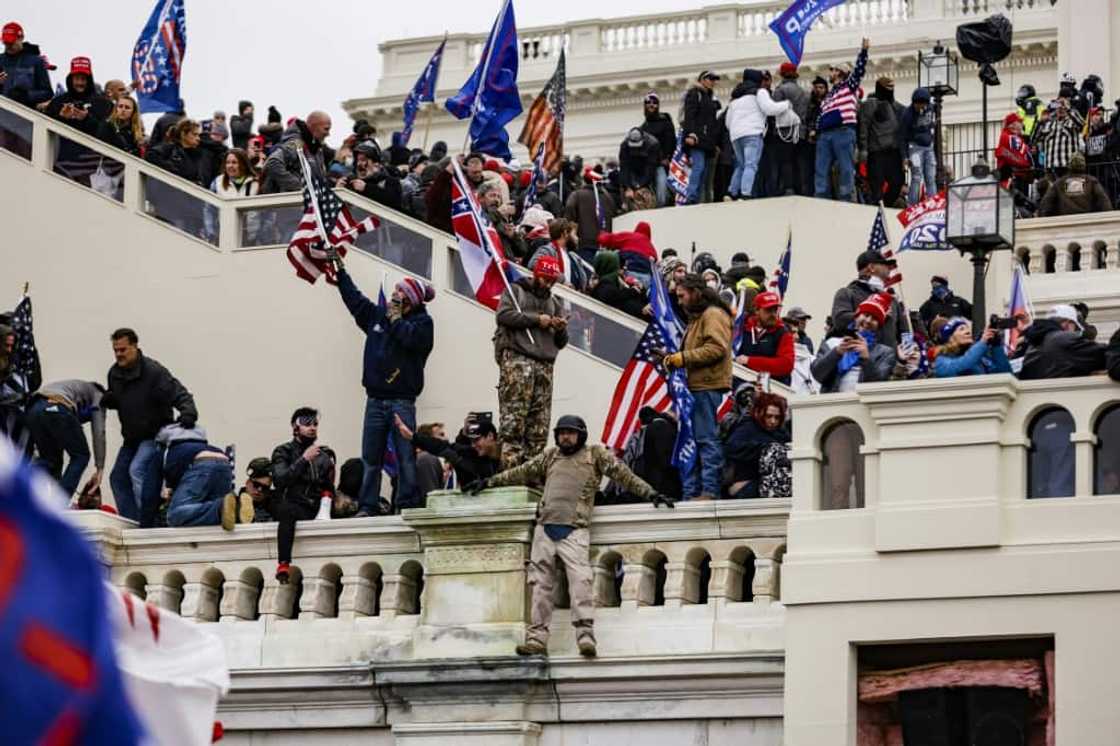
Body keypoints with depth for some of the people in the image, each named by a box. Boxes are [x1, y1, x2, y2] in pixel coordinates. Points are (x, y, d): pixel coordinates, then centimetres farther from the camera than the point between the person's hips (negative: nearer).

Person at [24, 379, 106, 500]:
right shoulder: (98, 396, 26)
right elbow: (99, 432, 9)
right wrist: (100, 469, 6)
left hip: (33, 409, 6)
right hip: (58, 409, -6)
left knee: (48, 459, 21)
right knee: (81, 456, 10)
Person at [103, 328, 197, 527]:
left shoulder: (154, 372, -21)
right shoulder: (115, 373, 2)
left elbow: (180, 395, -25)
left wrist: (188, 413, -45)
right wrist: (108, 400, -5)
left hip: (155, 435, -8)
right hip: (132, 437, 8)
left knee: (137, 470, -27)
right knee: (118, 478, 6)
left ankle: (146, 524, -24)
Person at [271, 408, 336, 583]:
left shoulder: (325, 454, 21)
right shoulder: (283, 452, 9)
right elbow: (279, 481, -9)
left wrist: (328, 495, 0)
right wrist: (304, 460, -11)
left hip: (317, 508, 4)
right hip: (292, 505, -4)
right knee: (286, 509, -39)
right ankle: (284, 564, -47)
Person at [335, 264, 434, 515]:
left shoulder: (422, 322, 0)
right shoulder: (377, 314, 16)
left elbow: (411, 338, -20)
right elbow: (354, 299, 27)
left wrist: (396, 319, -5)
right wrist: (340, 272, 31)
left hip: (402, 401, -5)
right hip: (376, 399, 5)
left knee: (406, 457, -8)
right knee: (370, 459, 3)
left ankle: (407, 505, -7)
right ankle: (367, 507, 4)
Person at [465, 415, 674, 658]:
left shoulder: (596, 455, 10)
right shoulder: (550, 456, 21)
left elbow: (622, 474, 5)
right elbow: (522, 473, 28)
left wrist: (649, 493, -2)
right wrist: (488, 482, 30)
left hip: (574, 530, -4)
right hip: (545, 528, 4)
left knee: (580, 580, -18)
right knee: (541, 583, 1)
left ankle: (585, 635, -24)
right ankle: (537, 638, 2)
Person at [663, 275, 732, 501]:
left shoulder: (713, 315, -7)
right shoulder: (696, 317, 26)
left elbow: (716, 348, -20)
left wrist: (684, 357, -17)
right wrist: (675, 359, 13)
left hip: (708, 387, -11)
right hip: (696, 387, 11)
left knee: (707, 439, -11)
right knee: (691, 440, 9)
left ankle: (710, 490, -11)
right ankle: (690, 493, 11)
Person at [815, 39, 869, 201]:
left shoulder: (849, 86, 10)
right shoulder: (828, 95, 30)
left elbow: (859, 70, -3)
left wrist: (864, 50, -13)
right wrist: (815, 130, 15)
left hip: (843, 132, -7)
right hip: (824, 134, 7)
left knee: (845, 169, -7)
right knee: (821, 170, 3)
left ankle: (845, 201, -8)